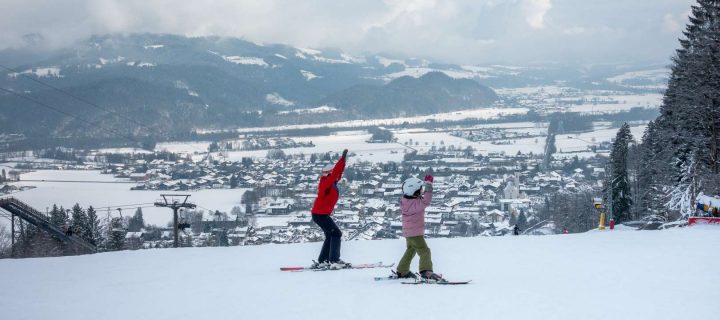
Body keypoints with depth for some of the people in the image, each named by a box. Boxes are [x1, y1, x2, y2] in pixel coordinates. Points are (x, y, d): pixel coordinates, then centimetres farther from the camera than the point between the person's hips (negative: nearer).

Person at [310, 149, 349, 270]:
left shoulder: (331, 184, 9)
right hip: (320, 214, -10)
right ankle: (334, 260, -14)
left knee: (330, 236, 15)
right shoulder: (327, 183, -16)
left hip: (321, 214, 10)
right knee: (336, 234, -10)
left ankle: (321, 262, 16)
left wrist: (343, 160, 9)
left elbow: (338, 172, 15)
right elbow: (336, 172, -27)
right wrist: (343, 158, -29)